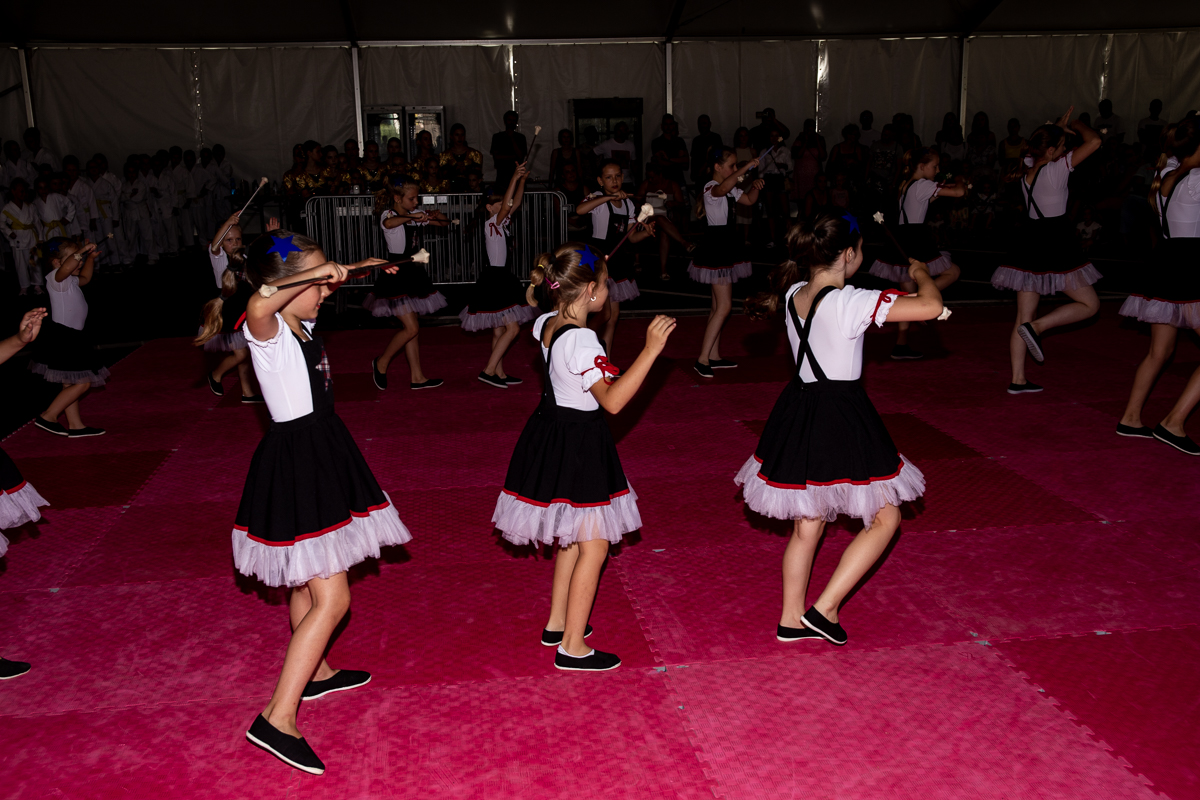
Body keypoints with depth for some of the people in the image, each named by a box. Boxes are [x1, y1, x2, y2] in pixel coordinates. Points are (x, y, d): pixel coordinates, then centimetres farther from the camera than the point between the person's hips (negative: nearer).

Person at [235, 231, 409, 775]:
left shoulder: (301, 325, 7)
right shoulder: (267, 331, -19)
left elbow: (328, 284, 31)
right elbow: (258, 307, -46)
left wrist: (345, 272, 20)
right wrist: (315, 274, -41)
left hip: (320, 455, 10)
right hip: (295, 464, -10)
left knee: (306, 579, 25)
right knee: (332, 598, -11)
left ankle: (315, 672, 45)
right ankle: (278, 719, -6)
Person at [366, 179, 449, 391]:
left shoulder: (415, 215, 10)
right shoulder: (388, 214, -11)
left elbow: (444, 223, 14)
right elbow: (389, 223, -37)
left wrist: (436, 215, -7)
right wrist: (411, 217, -51)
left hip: (411, 273, 8)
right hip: (395, 275, -8)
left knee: (411, 329, 11)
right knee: (411, 328, -11)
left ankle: (417, 377, 16)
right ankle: (381, 363, 8)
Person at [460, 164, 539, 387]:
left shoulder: (500, 223, 11)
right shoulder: (491, 224, -14)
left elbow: (515, 204, 13)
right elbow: (506, 206, -30)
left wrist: (522, 181, 3)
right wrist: (514, 178, -31)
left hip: (500, 278, 10)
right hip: (495, 279, -10)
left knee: (499, 330, 12)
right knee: (512, 328, -11)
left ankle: (499, 373, 18)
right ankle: (489, 370, -9)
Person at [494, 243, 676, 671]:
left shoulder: (546, 324, 2)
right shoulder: (581, 340, -25)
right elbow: (613, 399, -29)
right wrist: (650, 350, -30)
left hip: (552, 434, 10)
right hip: (579, 444, -10)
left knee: (572, 538, 23)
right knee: (594, 546, 2)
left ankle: (557, 623, 35)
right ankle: (572, 647, 10)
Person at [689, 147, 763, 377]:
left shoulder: (731, 189, 13)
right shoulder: (710, 187, -17)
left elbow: (749, 200, 17)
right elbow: (722, 189, -40)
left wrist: (755, 187, -4)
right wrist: (746, 168, -46)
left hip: (725, 248, 10)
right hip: (715, 247, -10)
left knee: (719, 306, 13)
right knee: (724, 306, -12)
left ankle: (714, 356, 19)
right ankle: (703, 358, -9)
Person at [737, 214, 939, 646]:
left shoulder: (793, 295, 2)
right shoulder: (852, 302, -21)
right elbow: (931, 307, -23)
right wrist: (920, 274, -2)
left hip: (799, 412, 8)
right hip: (842, 420, -8)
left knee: (807, 523, 20)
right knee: (885, 517, 10)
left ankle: (791, 620, 30)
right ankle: (825, 608, 7)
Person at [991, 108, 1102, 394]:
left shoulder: (1026, 166, 6)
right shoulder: (1057, 169, -13)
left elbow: (1041, 151, 30)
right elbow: (1094, 141, -16)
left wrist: (1060, 126, 27)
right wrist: (1075, 124, 2)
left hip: (1029, 242, 7)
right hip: (1056, 244, -7)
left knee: (1023, 317, 8)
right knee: (1090, 304, 7)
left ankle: (1017, 380, 8)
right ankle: (1038, 326, -13)